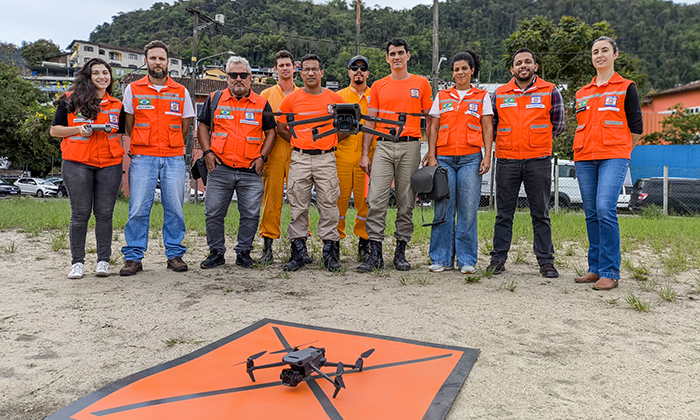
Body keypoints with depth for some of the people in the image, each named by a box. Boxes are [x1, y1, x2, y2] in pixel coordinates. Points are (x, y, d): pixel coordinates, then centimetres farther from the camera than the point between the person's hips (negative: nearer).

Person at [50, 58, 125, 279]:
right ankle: (77, 262, 11)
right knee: (80, 213, 1)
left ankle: (103, 261, 10)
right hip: (77, 163, -1)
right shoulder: (71, 100, 6)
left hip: (109, 164, 2)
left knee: (104, 213, 2)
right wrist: (79, 129, -9)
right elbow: (55, 130, 7)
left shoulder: (116, 105, 14)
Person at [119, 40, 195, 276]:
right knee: (138, 209, -3)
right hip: (142, 158, -1)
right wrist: (142, 145, 12)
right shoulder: (133, 90, 9)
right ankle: (133, 257, 6)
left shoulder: (181, 92, 11)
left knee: (174, 208, 2)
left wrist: (172, 146, 14)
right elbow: (129, 125, 13)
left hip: (174, 159, 1)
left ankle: (174, 254, 13)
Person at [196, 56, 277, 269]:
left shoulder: (262, 104, 8)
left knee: (251, 214, 2)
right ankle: (216, 252, 18)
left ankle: (244, 252, 18)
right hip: (219, 168, 0)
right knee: (213, 213, 3)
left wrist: (262, 157, 0)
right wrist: (207, 152, 0)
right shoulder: (214, 100, 8)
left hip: (251, 171, 0)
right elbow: (203, 126, 13)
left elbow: (271, 132, 11)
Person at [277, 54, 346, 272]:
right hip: (299, 159, 0)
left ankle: (330, 253, 7)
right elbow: (281, 127, 14)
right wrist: (300, 142, 10)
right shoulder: (291, 99, 7)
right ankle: (298, 253, 10)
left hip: (326, 158, 0)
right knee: (298, 206, 1)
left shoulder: (335, 99, 7)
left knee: (329, 205, -1)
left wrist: (329, 142, 7)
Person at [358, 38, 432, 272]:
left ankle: (401, 252, 13)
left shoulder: (421, 84, 9)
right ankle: (375, 253, -3)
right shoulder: (378, 86, 13)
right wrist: (365, 154, 4)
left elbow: (430, 120, 10)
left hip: (410, 147, -1)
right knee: (376, 200, -8)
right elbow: (370, 122, 12)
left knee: (406, 202, 3)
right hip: (383, 146, 1)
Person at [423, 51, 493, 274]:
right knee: (443, 208, -1)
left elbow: (487, 128, 7)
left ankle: (467, 260, 7)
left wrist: (487, 156, -3)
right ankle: (442, 259, 8)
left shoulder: (482, 97, 11)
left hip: (470, 158, -1)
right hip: (444, 158, 1)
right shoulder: (442, 96, 14)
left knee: (468, 209, -3)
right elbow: (433, 128, 11)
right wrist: (431, 156, 1)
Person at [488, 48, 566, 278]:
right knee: (504, 213, 5)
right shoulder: (499, 94, 10)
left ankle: (546, 260, 11)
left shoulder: (550, 91, 7)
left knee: (541, 214, 3)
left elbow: (558, 125, 12)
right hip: (506, 161, 1)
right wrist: (507, 143, 12)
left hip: (538, 160, -1)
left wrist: (538, 141, 10)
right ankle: (498, 257, 13)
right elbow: (491, 124, 18)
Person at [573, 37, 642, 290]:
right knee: (591, 213, 5)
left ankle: (609, 272, -12)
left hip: (613, 157, -5)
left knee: (605, 210, -18)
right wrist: (586, 150, 14)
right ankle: (595, 268, 12)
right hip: (584, 159, 5)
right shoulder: (582, 93, 18)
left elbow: (635, 126, 6)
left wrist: (620, 151, 8)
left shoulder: (626, 87, 7)